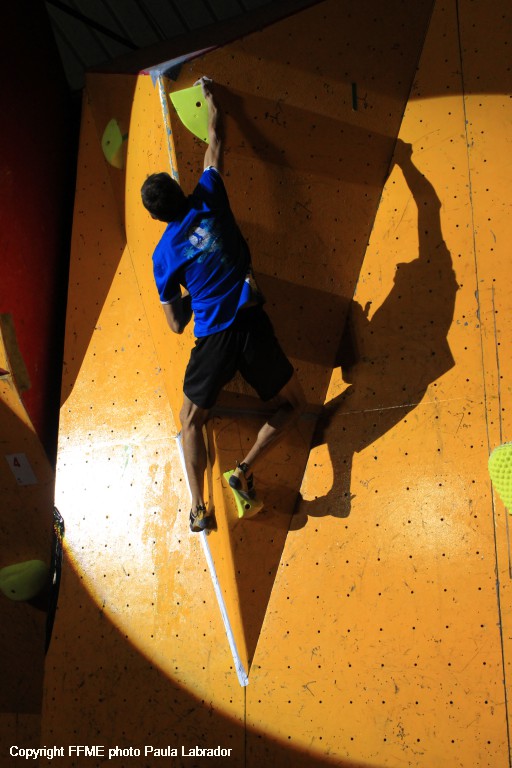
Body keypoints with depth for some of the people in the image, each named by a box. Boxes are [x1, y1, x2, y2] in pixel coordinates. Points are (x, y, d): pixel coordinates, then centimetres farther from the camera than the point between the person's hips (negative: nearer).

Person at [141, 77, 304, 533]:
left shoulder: (163, 256, 6)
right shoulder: (208, 201, 5)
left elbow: (177, 324, 10)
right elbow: (216, 141, 18)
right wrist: (210, 97, 32)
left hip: (212, 340, 1)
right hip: (251, 325, 0)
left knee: (191, 421, 21)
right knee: (293, 403, 19)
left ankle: (200, 507, 9)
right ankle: (245, 469, 3)